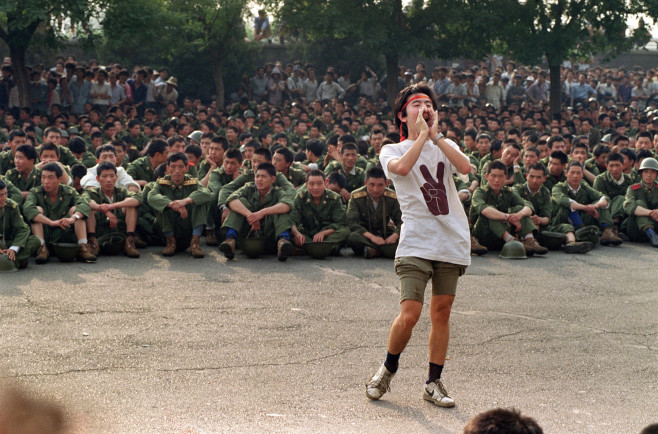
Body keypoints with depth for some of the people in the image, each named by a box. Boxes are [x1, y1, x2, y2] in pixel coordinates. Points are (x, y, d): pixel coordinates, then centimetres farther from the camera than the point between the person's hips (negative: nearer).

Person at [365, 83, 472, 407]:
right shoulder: (392, 150, 6)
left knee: (441, 312, 6)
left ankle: (433, 383, 18)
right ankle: (388, 368, 14)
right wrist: (422, 134, -9)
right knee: (409, 314, -12)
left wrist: (435, 135, -7)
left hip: (452, 242, 4)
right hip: (416, 243, -3)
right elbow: (401, 167, -20)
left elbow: (465, 167, -7)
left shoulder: (444, 146, 15)